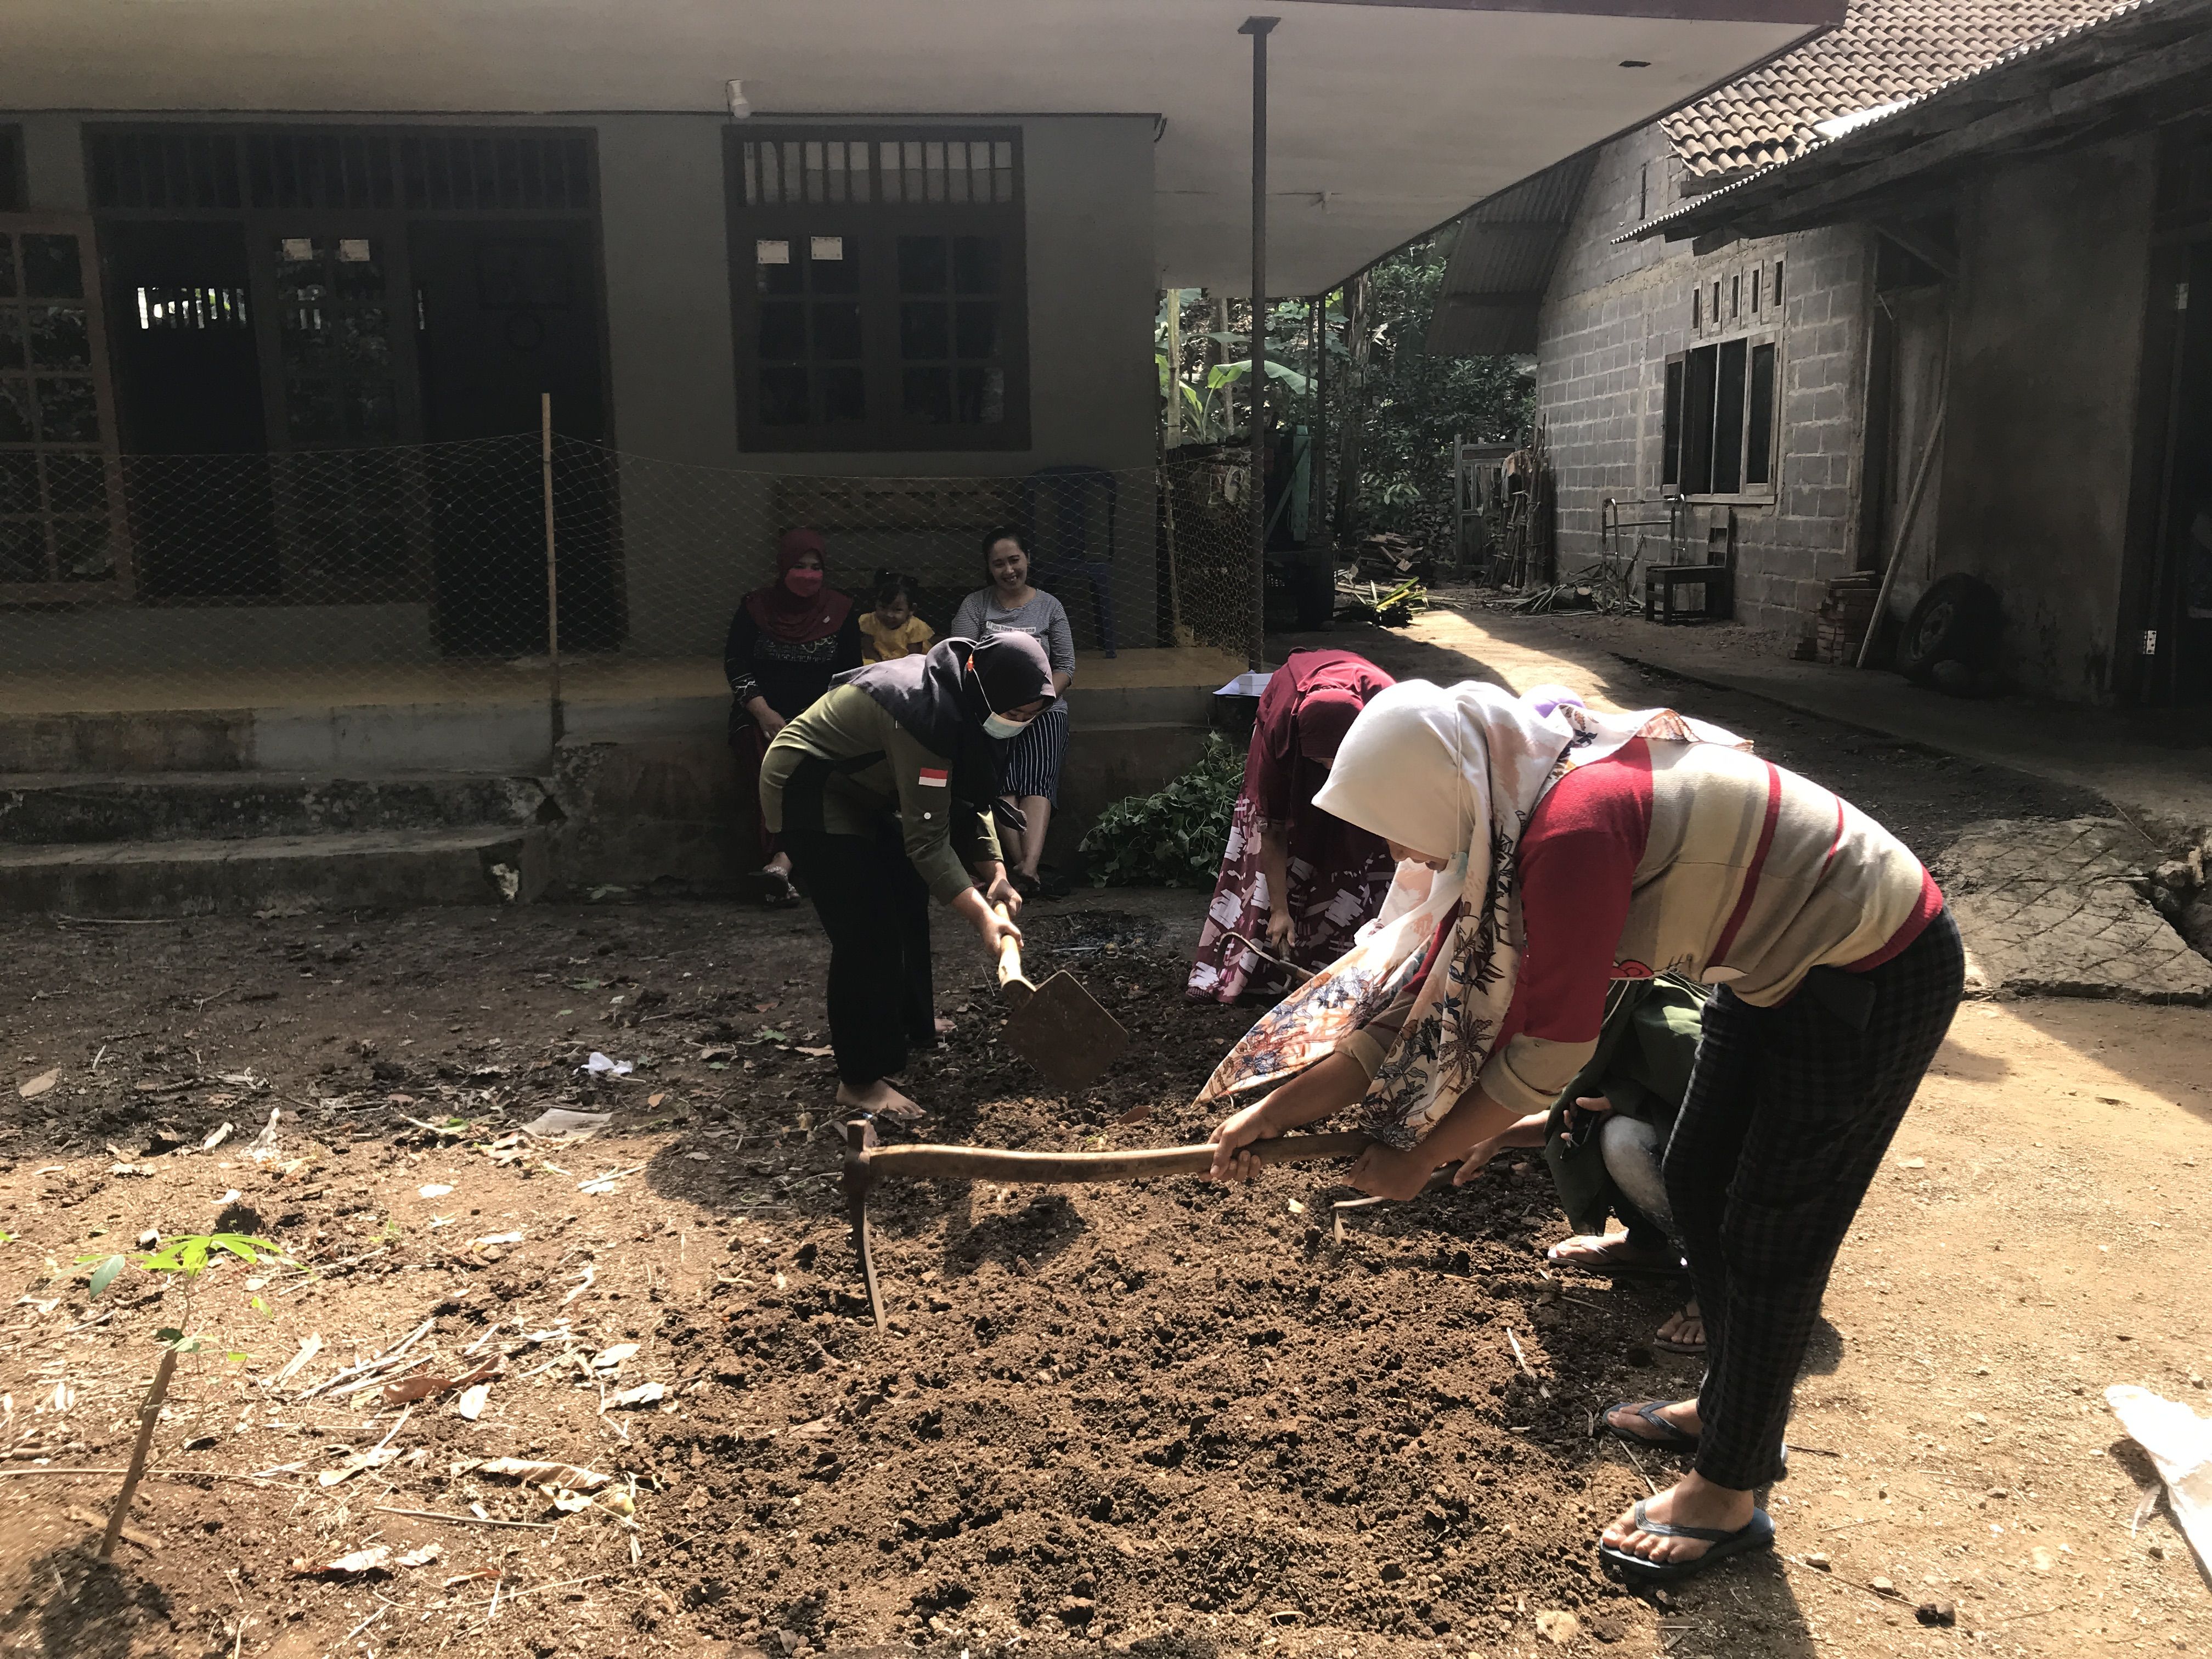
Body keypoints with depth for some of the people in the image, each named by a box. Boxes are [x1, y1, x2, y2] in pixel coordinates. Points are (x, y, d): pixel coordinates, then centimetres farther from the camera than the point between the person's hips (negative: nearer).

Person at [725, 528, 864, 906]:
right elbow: (735, 663, 4)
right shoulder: (756, 607, 7)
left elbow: (850, 674, 10)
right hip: (764, 714, 0)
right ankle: (779, 874, -31)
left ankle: (781, 862, -38)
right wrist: (764, 712, -9)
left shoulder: (840, 612, 8)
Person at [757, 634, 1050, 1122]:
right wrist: (983, 918, -34)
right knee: (865, 932, -13)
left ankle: (911, 1026, 39)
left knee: (906, 907, 20)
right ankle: (861, 1081, -5)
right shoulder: (929, 715, -33)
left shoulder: (961, 694, -3)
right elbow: (928, 840, -32)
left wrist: (996, 875, -6)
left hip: (860, 791, 11)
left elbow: (970, 799, 4)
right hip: (808, 794, -11)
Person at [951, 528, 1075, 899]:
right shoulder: (974, 605, 12)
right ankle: (1027, 866, -41)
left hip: (1043, 710, 0)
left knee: (1038, 781, -27)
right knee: (1000, 779, -28)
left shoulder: (1049, 606, 13)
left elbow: (1066, 666, 8)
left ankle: (1028, 866, -47)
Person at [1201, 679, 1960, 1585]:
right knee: (1697, 1184, 17)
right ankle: (1728, 1407, 38)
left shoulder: (1572, 829, -33)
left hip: (1875, 973, -9)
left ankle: (1731, 1492, 18)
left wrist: (1419, 1156, -14)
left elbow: (1550, 1048, -26)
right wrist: (1277, 1110, -2)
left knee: (1770, 1235, 0)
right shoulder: (1511, 819, -5)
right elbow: (1423, 991, -1)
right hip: (1777, 964, 9)